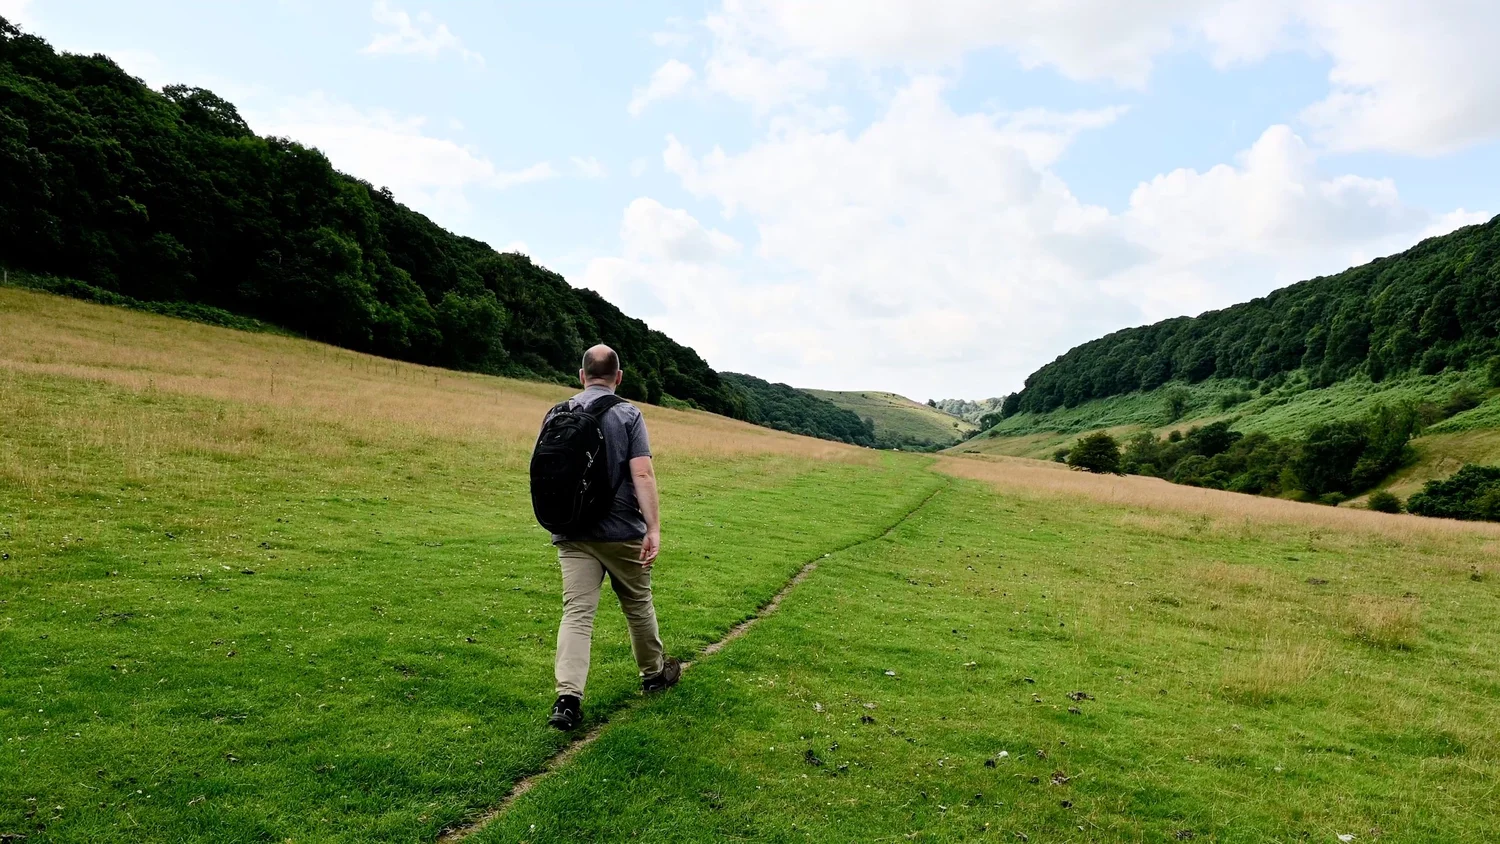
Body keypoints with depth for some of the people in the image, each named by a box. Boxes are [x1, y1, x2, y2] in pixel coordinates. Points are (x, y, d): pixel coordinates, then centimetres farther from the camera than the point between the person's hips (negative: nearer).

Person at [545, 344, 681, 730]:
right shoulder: (628, 415, -7)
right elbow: (642, 475, -15)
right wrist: (654, 529, -16)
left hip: (572, 535, 2)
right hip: (622, 532, -2)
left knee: (577, 612, 0)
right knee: (638, 604, 16)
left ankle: (568, 697, -11)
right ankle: (654, 673, 34)